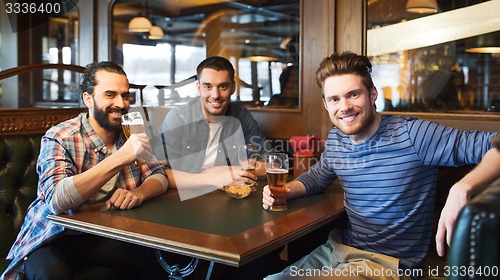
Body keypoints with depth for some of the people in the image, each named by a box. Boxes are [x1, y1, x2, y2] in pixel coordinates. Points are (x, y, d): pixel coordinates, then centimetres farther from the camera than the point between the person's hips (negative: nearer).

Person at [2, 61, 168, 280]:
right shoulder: (59, 138, -16)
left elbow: (159, 177, -2)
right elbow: (57, 200, -31)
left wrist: (138, 193, -26)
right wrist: (121, 157, -37)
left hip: (106, 234, 4)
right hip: (54, 240, -4)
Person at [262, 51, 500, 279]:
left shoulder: (411, 135, -18)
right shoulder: (335, 140, 3)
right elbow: (317, 176, 23)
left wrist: (462, 189, -40)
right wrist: (284, 190, 2)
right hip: (339, 250, 6)